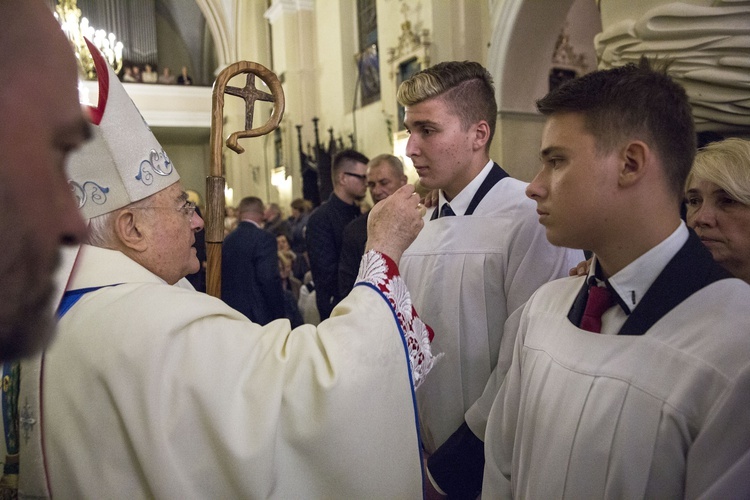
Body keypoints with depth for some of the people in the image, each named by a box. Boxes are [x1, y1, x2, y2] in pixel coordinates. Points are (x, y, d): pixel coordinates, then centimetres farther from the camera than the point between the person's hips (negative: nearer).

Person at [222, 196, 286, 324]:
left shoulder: (227, 239, 10)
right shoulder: (264, 238, -11)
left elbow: (222, 279, 12)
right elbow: (270, 279, -17)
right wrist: (279, 315, -9)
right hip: (257, 314, -7)